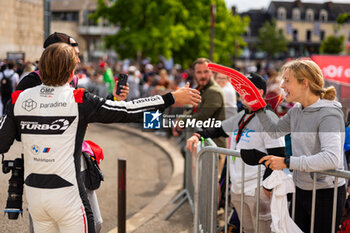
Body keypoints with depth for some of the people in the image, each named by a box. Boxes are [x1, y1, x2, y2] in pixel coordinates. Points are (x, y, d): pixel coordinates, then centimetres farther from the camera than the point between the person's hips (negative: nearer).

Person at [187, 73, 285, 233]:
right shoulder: (240, 117, 14)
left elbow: (278, 156, -15)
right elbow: (218, 130, 26)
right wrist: (198, 135, 7)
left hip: (258, 190, -8)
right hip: (237, 189, 8)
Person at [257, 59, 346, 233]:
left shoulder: (329, 114, -20)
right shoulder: (296, 110, 3)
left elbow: (332, 159, -33)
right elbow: (275, 131, 22)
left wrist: (287, 162, -32)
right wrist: (258, 108, 8)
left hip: (326, 194, -7)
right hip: (301, 190, 7)